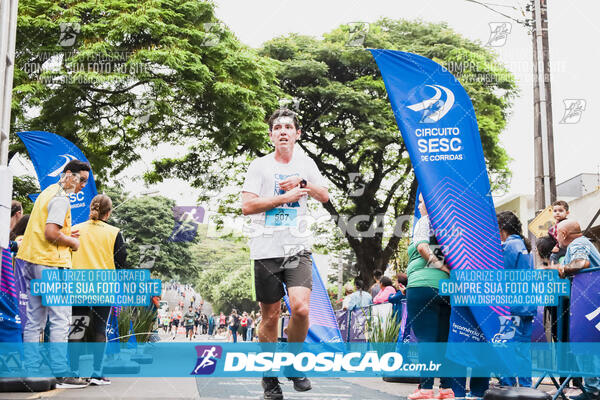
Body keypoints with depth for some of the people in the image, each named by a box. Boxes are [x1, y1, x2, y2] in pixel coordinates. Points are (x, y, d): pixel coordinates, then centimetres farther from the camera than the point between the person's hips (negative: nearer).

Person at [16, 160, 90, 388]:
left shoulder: (48, 193, 20)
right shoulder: (61, 199, -11)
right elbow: (50, 233, -21)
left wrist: (66, 235, 14)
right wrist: (72, 242, -5)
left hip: (31, 261, 10)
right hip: (50, 263, -10)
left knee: (34, 320, 9)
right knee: (60, 320, -7)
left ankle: (31, 371, 11)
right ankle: (61, 374, -7)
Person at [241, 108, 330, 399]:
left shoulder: (306, 164, 13)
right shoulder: (260, 166, 2)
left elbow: (324, 197, 10)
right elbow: (246, 206, -6)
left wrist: (302, 183, -5)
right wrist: (285, 197, -11)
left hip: (298, 248, 2)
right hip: (266, 250, -1)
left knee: (301, 308, -16)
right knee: (270, 317, 4)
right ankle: (269, 375, 22)